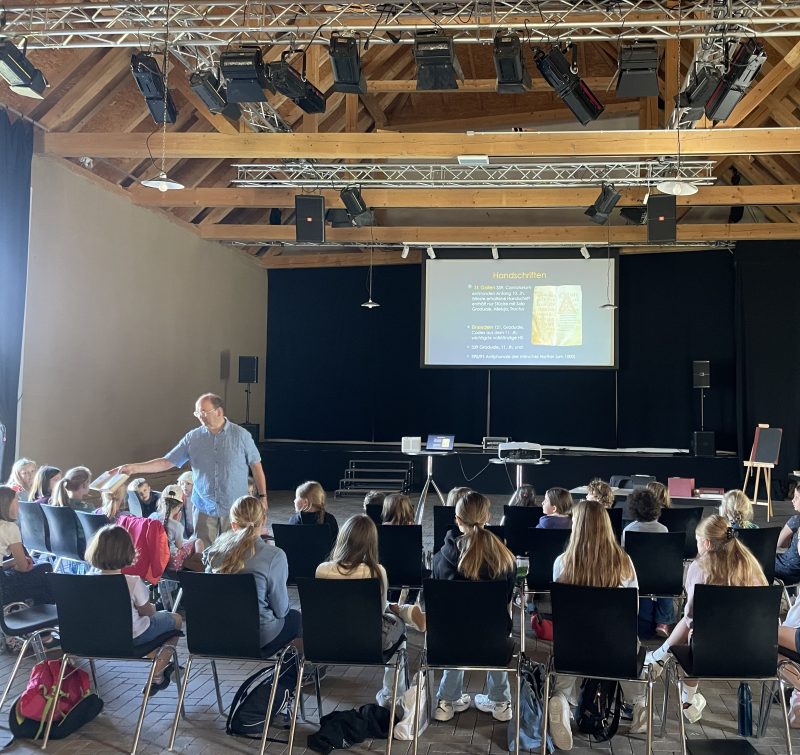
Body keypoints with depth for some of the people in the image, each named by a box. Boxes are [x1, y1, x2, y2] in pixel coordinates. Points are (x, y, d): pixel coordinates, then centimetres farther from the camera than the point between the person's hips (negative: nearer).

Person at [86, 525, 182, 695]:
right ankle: (157, 674, 22)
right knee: (176, 619, 19)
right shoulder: (133, 581, -26)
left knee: (158, 617, 31)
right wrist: (152, 607, 12)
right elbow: (147, 611, -11)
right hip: (132, 637, -6)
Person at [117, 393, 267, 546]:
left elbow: (256, 465, 0)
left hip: (234, 509, -2)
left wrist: (262, 497, -1)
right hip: (203, 508, 2)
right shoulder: (192, 438, 0)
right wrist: (135, 468, -11)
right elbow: (167, 462, 0)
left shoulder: (241, 435, -5)